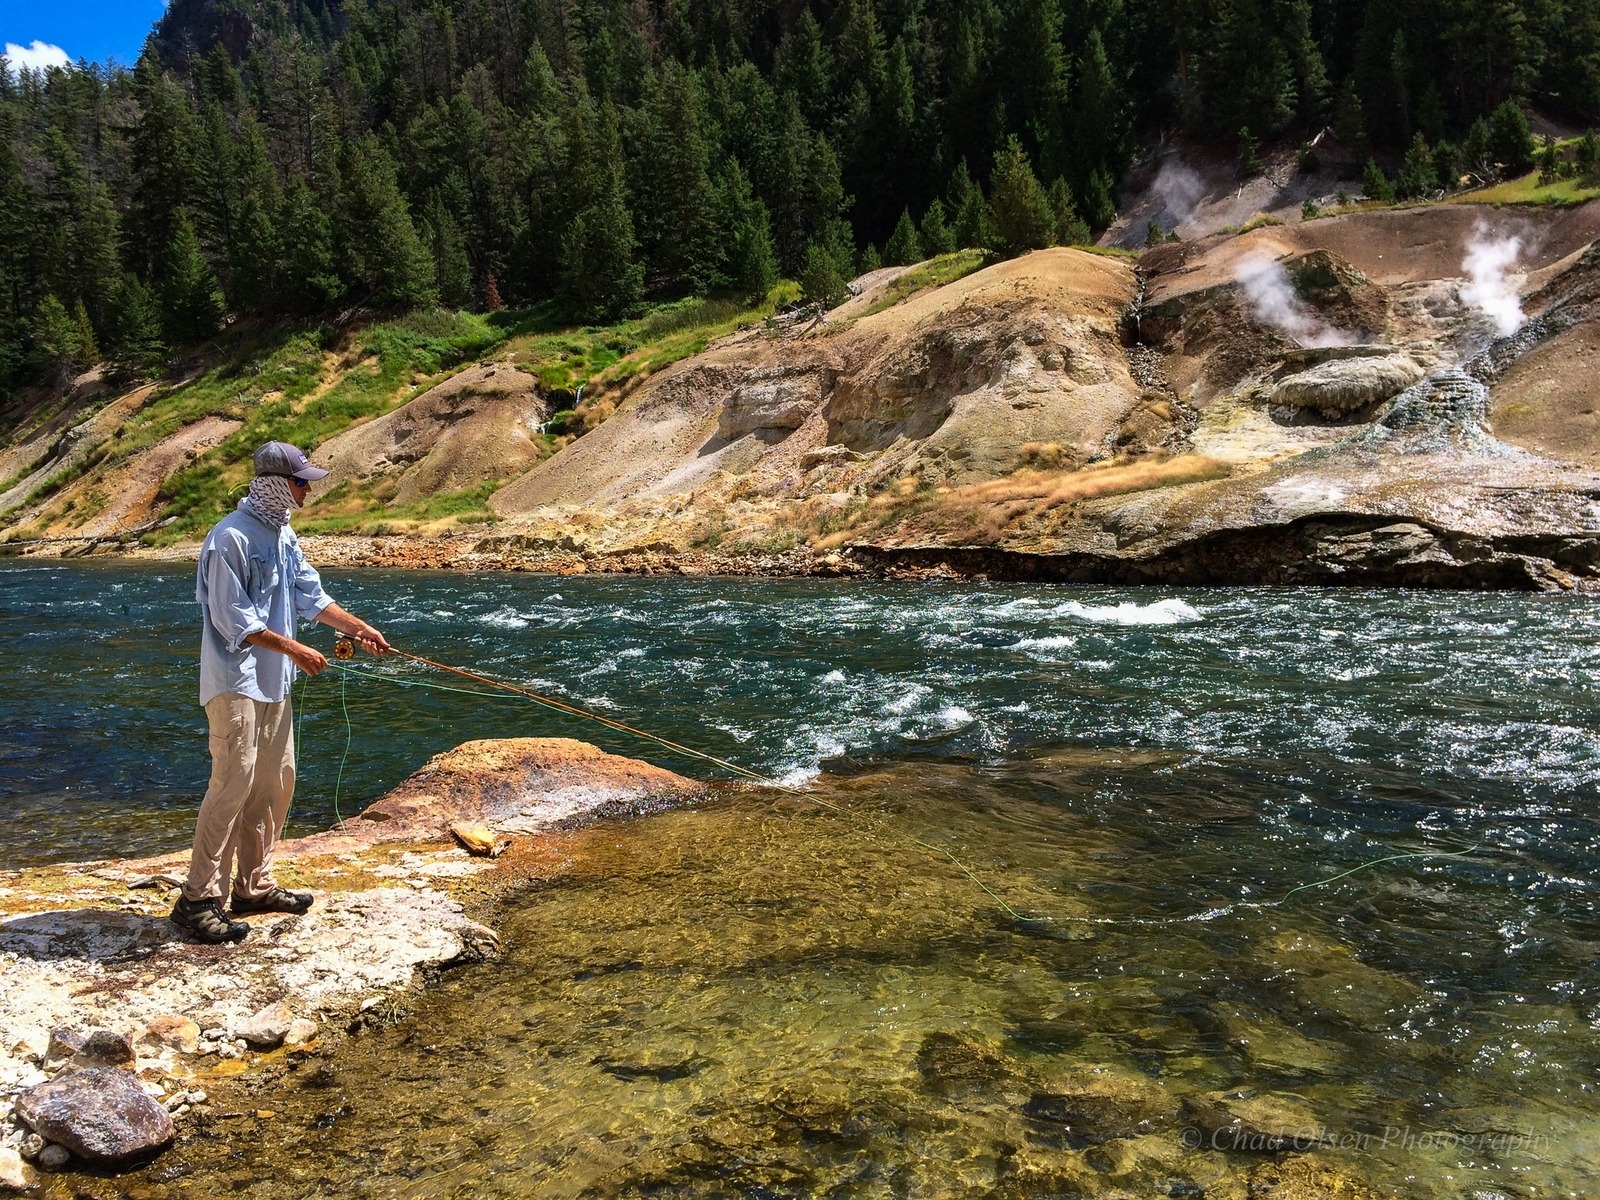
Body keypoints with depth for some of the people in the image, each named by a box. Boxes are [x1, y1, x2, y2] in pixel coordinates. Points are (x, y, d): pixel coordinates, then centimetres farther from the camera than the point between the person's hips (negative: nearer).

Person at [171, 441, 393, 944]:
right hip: (234, 680, -10)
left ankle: (254, 885, 22)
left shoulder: (283, 535, 12)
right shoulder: (231, 537, -16)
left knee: (275, 782, 12)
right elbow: (232, 619, -19)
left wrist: (357, 627, 8)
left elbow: (310, 596, 17)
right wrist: (294, 650, -17)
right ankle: (198, 899, -4)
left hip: (273, 680, 10)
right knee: (233, 783, -11)